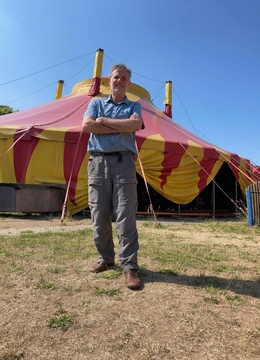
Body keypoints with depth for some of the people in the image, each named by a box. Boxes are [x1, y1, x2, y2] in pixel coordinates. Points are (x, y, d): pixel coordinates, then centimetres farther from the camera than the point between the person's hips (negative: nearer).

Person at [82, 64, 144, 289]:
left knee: (126, 216, -7)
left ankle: (130, 266, -3)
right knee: (99, 216, 3)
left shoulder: (134, 106, 17)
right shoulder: (96, 103, 19)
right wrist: (121, 127, -4)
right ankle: (106, 258, 20)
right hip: (98, 162, 2)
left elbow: (136, 125, -7)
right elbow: (86, 126, -2)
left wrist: (105, 121, -2)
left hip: (123, 161, -1)